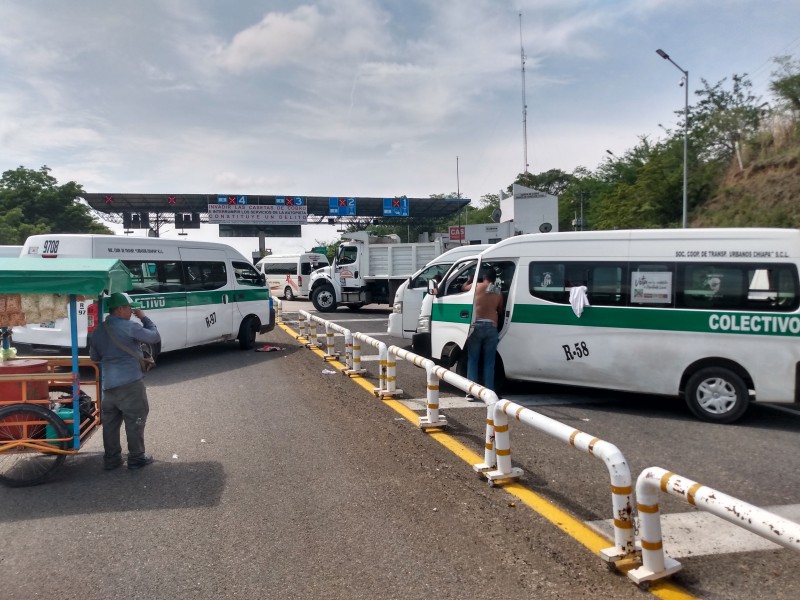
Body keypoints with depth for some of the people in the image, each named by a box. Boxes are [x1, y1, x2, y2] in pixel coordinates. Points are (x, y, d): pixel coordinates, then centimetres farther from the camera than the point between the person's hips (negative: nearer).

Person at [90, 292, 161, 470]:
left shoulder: (98, 331, 10)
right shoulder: (130, 327, -12)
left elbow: (94, 357, 20)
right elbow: (155, 337, -4)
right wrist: (144, 318, 5)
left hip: (108, 384, 7)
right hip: (131, 383, -6)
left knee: (110, 422, 14)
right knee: (135, 421, 5)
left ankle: (111, 459, 20)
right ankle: (136, 458, 12)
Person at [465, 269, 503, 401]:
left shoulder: (477, 286, 5)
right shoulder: (498, 293, 13)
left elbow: (464, 287, 25)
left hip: (477, 325, -2)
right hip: (491, 327, 2)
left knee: (472, 360, 5)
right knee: (489, 362, 7)